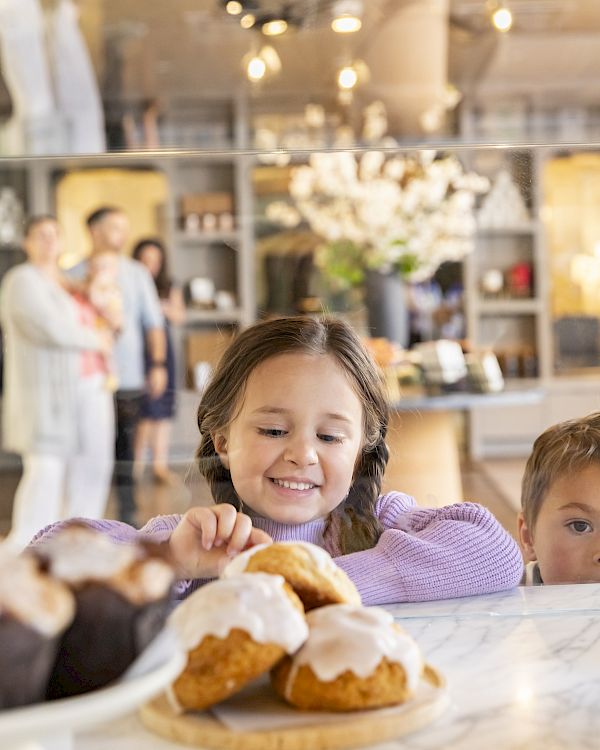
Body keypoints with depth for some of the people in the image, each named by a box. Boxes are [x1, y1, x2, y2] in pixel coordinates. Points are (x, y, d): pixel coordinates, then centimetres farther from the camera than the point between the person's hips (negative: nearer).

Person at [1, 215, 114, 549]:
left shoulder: (69, 280, 18)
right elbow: (51, 329, -18)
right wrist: (95, 340, -6)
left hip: (88, 387, 8)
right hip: (48, 389, -8)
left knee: (92, 466, 7)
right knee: (46, 469, -13)